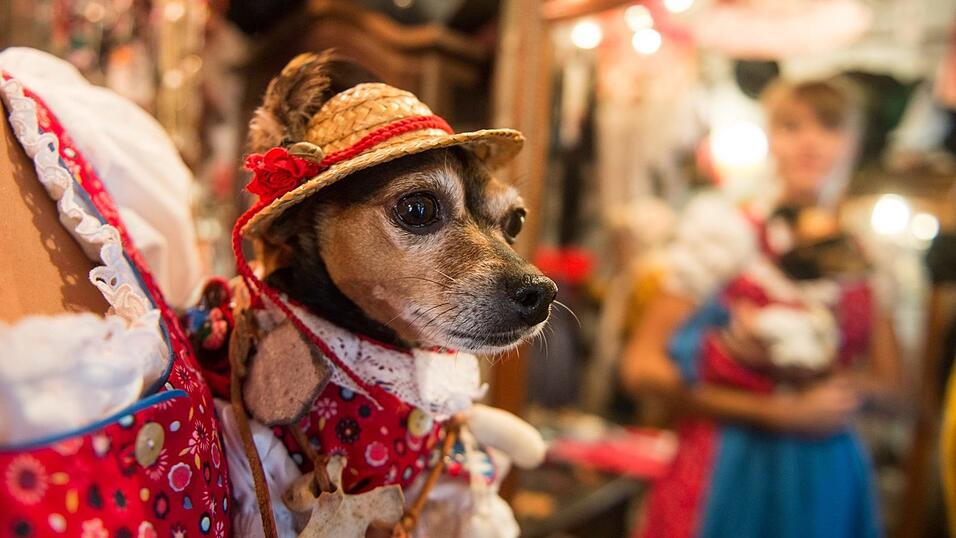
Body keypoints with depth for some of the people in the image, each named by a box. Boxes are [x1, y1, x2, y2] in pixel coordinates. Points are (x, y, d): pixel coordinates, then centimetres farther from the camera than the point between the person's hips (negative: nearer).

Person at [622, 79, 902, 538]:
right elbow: (642, 367, -13)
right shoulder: (728, 236, -9)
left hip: (828, 478, 4)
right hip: (729, 470, -3)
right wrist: (775, 411, -13)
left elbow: (888, 381, 9)